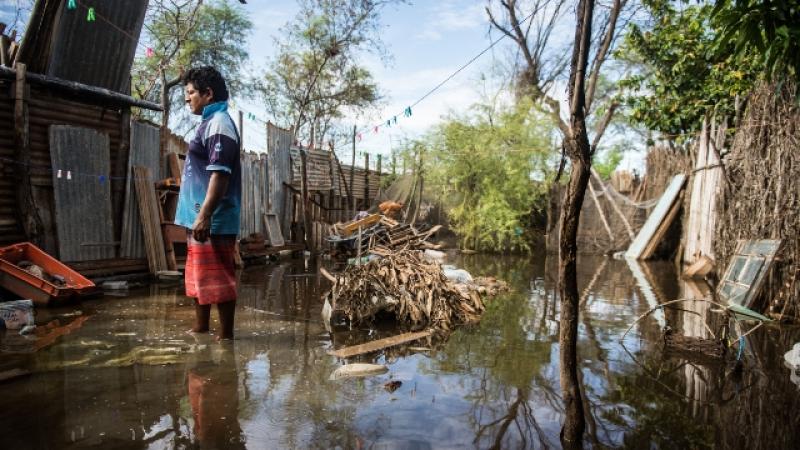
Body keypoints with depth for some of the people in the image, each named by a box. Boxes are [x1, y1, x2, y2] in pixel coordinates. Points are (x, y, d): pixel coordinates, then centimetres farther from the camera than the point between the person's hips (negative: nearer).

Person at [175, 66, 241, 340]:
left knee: (217, 278, -5)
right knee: (198, 276, 17)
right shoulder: (209, 123, 20)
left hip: (213, 221, -11)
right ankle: (200, 328, 28)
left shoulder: (219, 124, -12)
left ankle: (226, 336, 3)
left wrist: (205, 215, -26)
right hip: (201, 217, 11)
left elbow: (220, 174, -22)